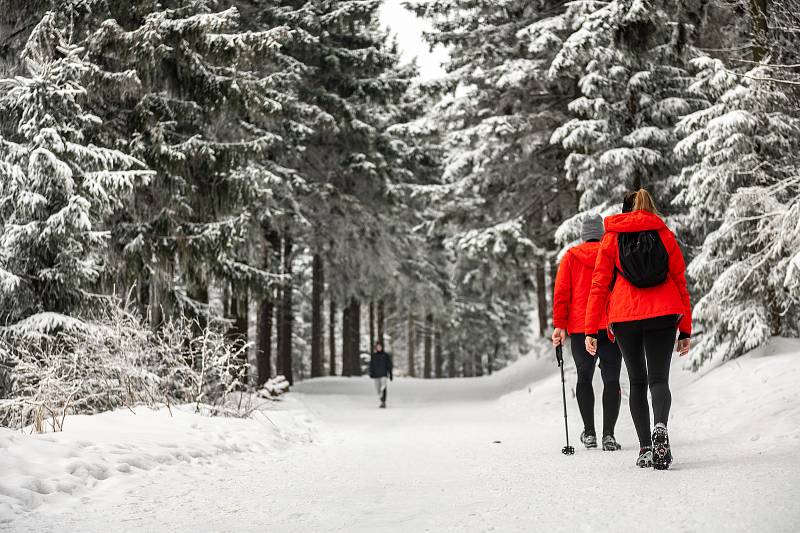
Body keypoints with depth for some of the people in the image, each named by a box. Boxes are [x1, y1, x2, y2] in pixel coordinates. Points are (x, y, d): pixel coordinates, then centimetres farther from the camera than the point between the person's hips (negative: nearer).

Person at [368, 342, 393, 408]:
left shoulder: (386, 355, 4)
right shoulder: (373, 356, 9)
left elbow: (389, 365, 8)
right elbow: (371, 365, 7)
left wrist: (390, 374, 7)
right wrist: (371, 373, -6)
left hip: (383, 374, -3)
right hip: (376, 374, 3)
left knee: (383, 387, -20)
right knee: (378, 389, 6)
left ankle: (383, 402, -24)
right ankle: (382, 401, 22)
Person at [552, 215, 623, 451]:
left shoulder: (571, 257, 6)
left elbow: (561, 292, 0)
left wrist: (560, 325, 1)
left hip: (579, 328, 1)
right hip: (611, 326, -1)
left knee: (584, 379, 14)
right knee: (611, 379, 1)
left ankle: (589, 432, 11)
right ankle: (608, 434, -9)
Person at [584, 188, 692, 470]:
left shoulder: (611, 239, 8)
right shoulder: (665, 236, 10)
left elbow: (599, 286, 3)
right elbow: (681, 283, 9)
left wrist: (591, 330, 4)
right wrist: (686, 330, 12)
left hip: (624, 318, 0)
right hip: (663, 315, 0)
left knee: (637, 382, 11)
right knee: (659, 378, -1)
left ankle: (645, 448, 4)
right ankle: (660, 427, -31)